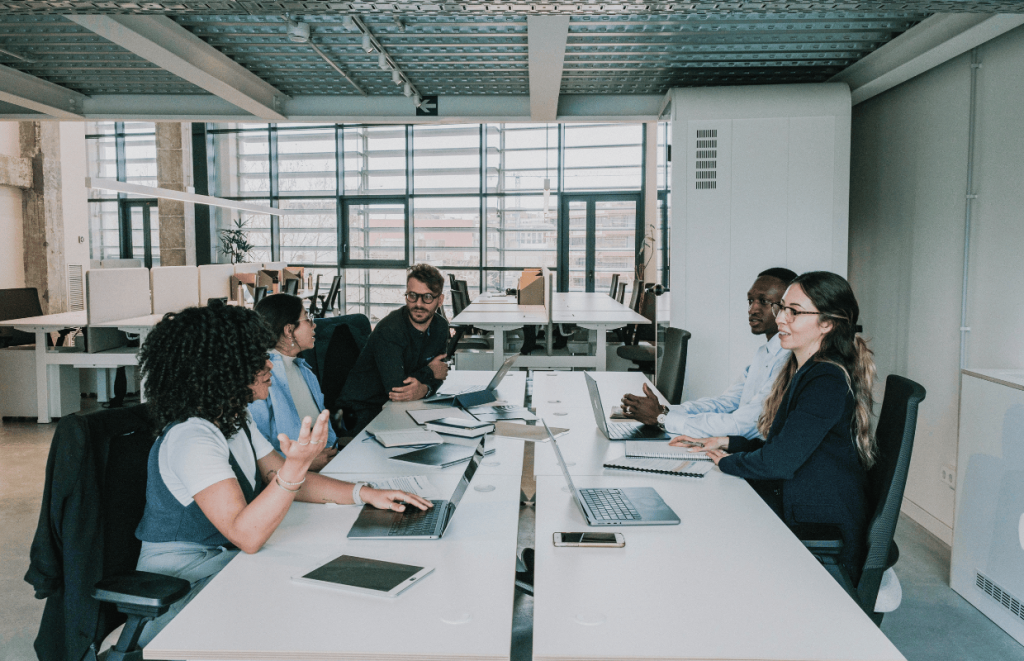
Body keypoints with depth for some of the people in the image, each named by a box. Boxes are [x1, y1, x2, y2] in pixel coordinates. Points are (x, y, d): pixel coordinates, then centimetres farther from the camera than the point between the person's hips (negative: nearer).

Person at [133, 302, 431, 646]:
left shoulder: (235, 421, 5)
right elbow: (246, 535, -31)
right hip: (180, 591, -9)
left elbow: (282, 480, 9)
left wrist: (365, 494, -4)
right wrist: (297, 464, -43)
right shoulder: (190, 439, -25)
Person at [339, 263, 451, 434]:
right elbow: (395, 388, -29)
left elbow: (438, 374, 2)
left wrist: (424, 389, -22)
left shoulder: (440, 327, 1)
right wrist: (428, 372, -12)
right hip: (364, 410, -7)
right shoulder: (389, 330, -23)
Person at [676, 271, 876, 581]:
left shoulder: (829, 382, -21)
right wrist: (726, 442, 6)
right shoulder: (802, 370, 10)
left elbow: (780, 461, -23)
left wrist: (728, 461, -6)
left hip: (823, 529, -9)